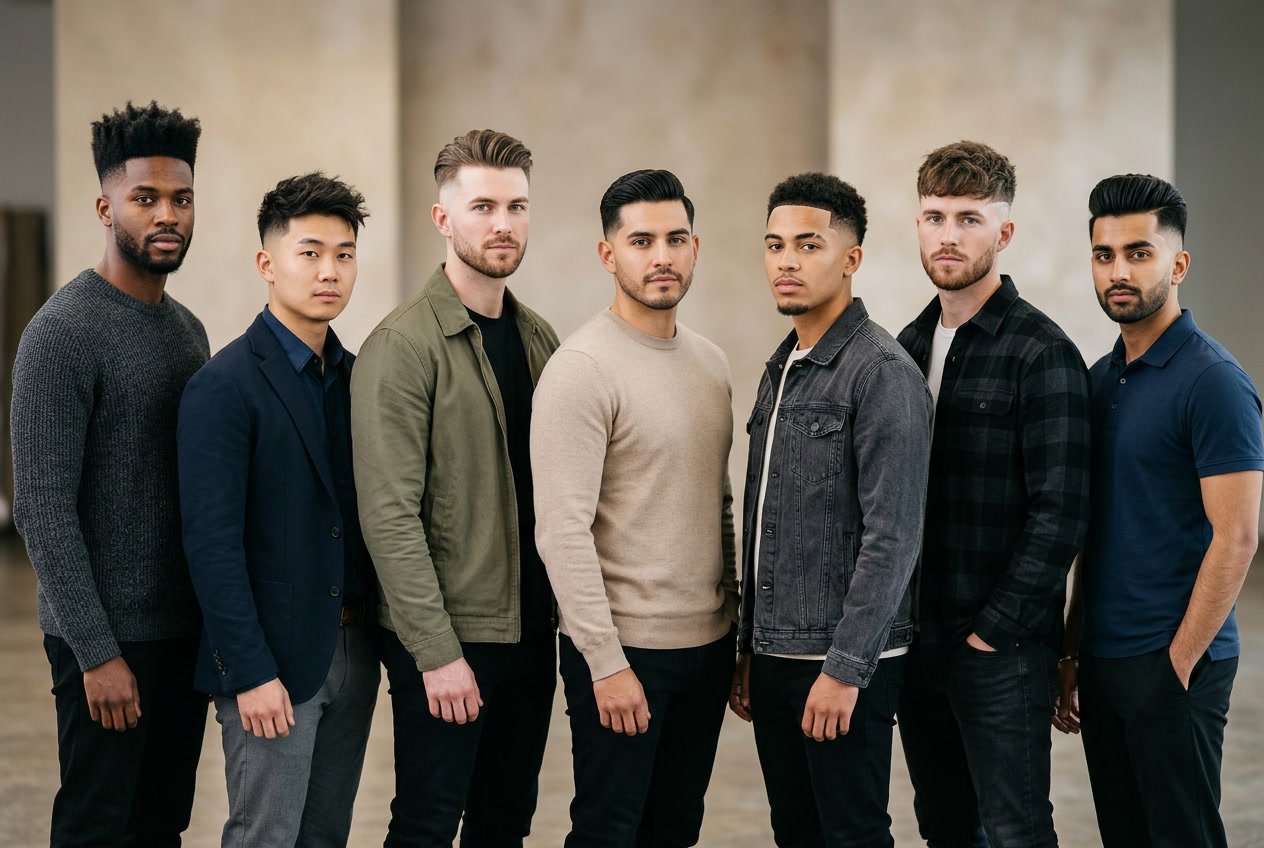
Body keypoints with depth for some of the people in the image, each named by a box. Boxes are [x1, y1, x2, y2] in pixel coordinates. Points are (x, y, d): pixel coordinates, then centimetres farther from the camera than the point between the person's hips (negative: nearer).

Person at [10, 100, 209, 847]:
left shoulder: (188, 329, 11)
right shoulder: (64, 333, -13)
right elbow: (43, 506, -17)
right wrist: (97, 651, -20)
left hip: (186, 630, 7)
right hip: (112, 637, -7)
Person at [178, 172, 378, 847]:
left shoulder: (356, 377, 10)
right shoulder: (223, 386, -12)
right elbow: (212, 544, -16)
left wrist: (376, 636, 7)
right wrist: (251, 673, -18)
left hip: (352, 652, 7)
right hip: (275, 660, -7)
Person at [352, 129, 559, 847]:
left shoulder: (539, 338, 10)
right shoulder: (404, 345, -12)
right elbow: (389, 514, -16)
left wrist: (564, 611, 6)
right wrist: (437, 651, -19)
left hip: (531, 628, 7)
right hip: (448, 636, -6)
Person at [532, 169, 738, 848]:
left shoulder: (711, 362, 10)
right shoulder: (583, 368, -14)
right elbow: (563, 531, -18)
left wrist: (733, 612, 14)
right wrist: (607, 661, -20)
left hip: (708, 641, 7)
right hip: (623, 646, -7)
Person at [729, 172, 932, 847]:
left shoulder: (883, 373, -13)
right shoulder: (780, 369, 14)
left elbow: (892, 538, -19)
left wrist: (844, 668, -20)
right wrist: (749, 649, 16)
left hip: (844, 664, -8)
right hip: (776, 660, 8)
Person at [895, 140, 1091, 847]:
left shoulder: (1041, 352, -11)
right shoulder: (911, 345, 12)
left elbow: (1059, 514, -15)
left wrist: (993, 627, -15)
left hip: (1001, 648, -7)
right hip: (916, 637, 7)